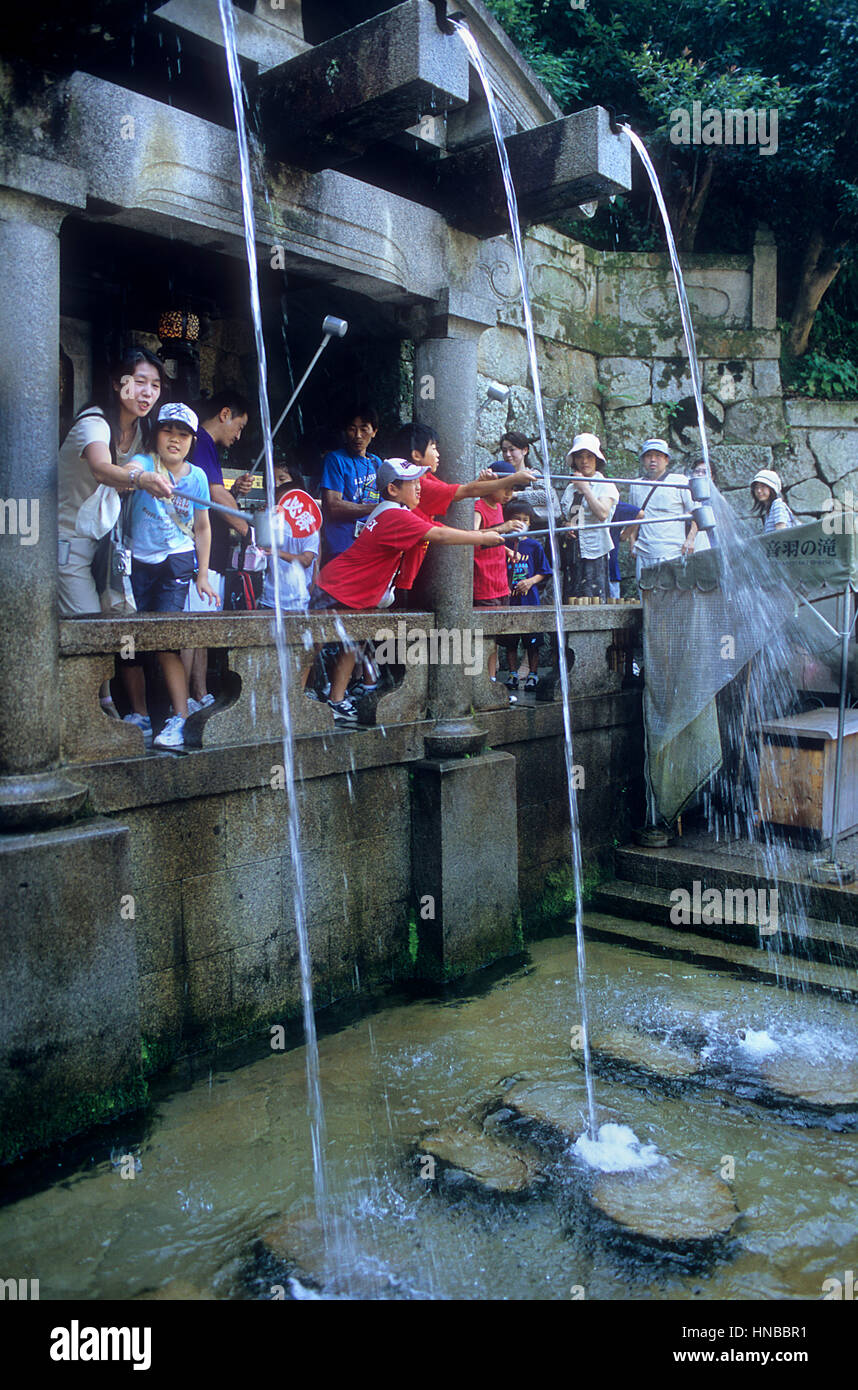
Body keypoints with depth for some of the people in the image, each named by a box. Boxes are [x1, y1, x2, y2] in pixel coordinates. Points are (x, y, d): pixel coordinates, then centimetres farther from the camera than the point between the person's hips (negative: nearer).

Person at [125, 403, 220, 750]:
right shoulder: (145, 461, -6)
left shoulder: (197, 476, 0)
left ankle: (180, 718, -6)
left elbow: (202, 528, 9)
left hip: (176, 562, -1)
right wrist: (141, 477, -57)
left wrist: (203, 576, 8)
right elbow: (130, 471, -33)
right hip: (137, 561, 1)